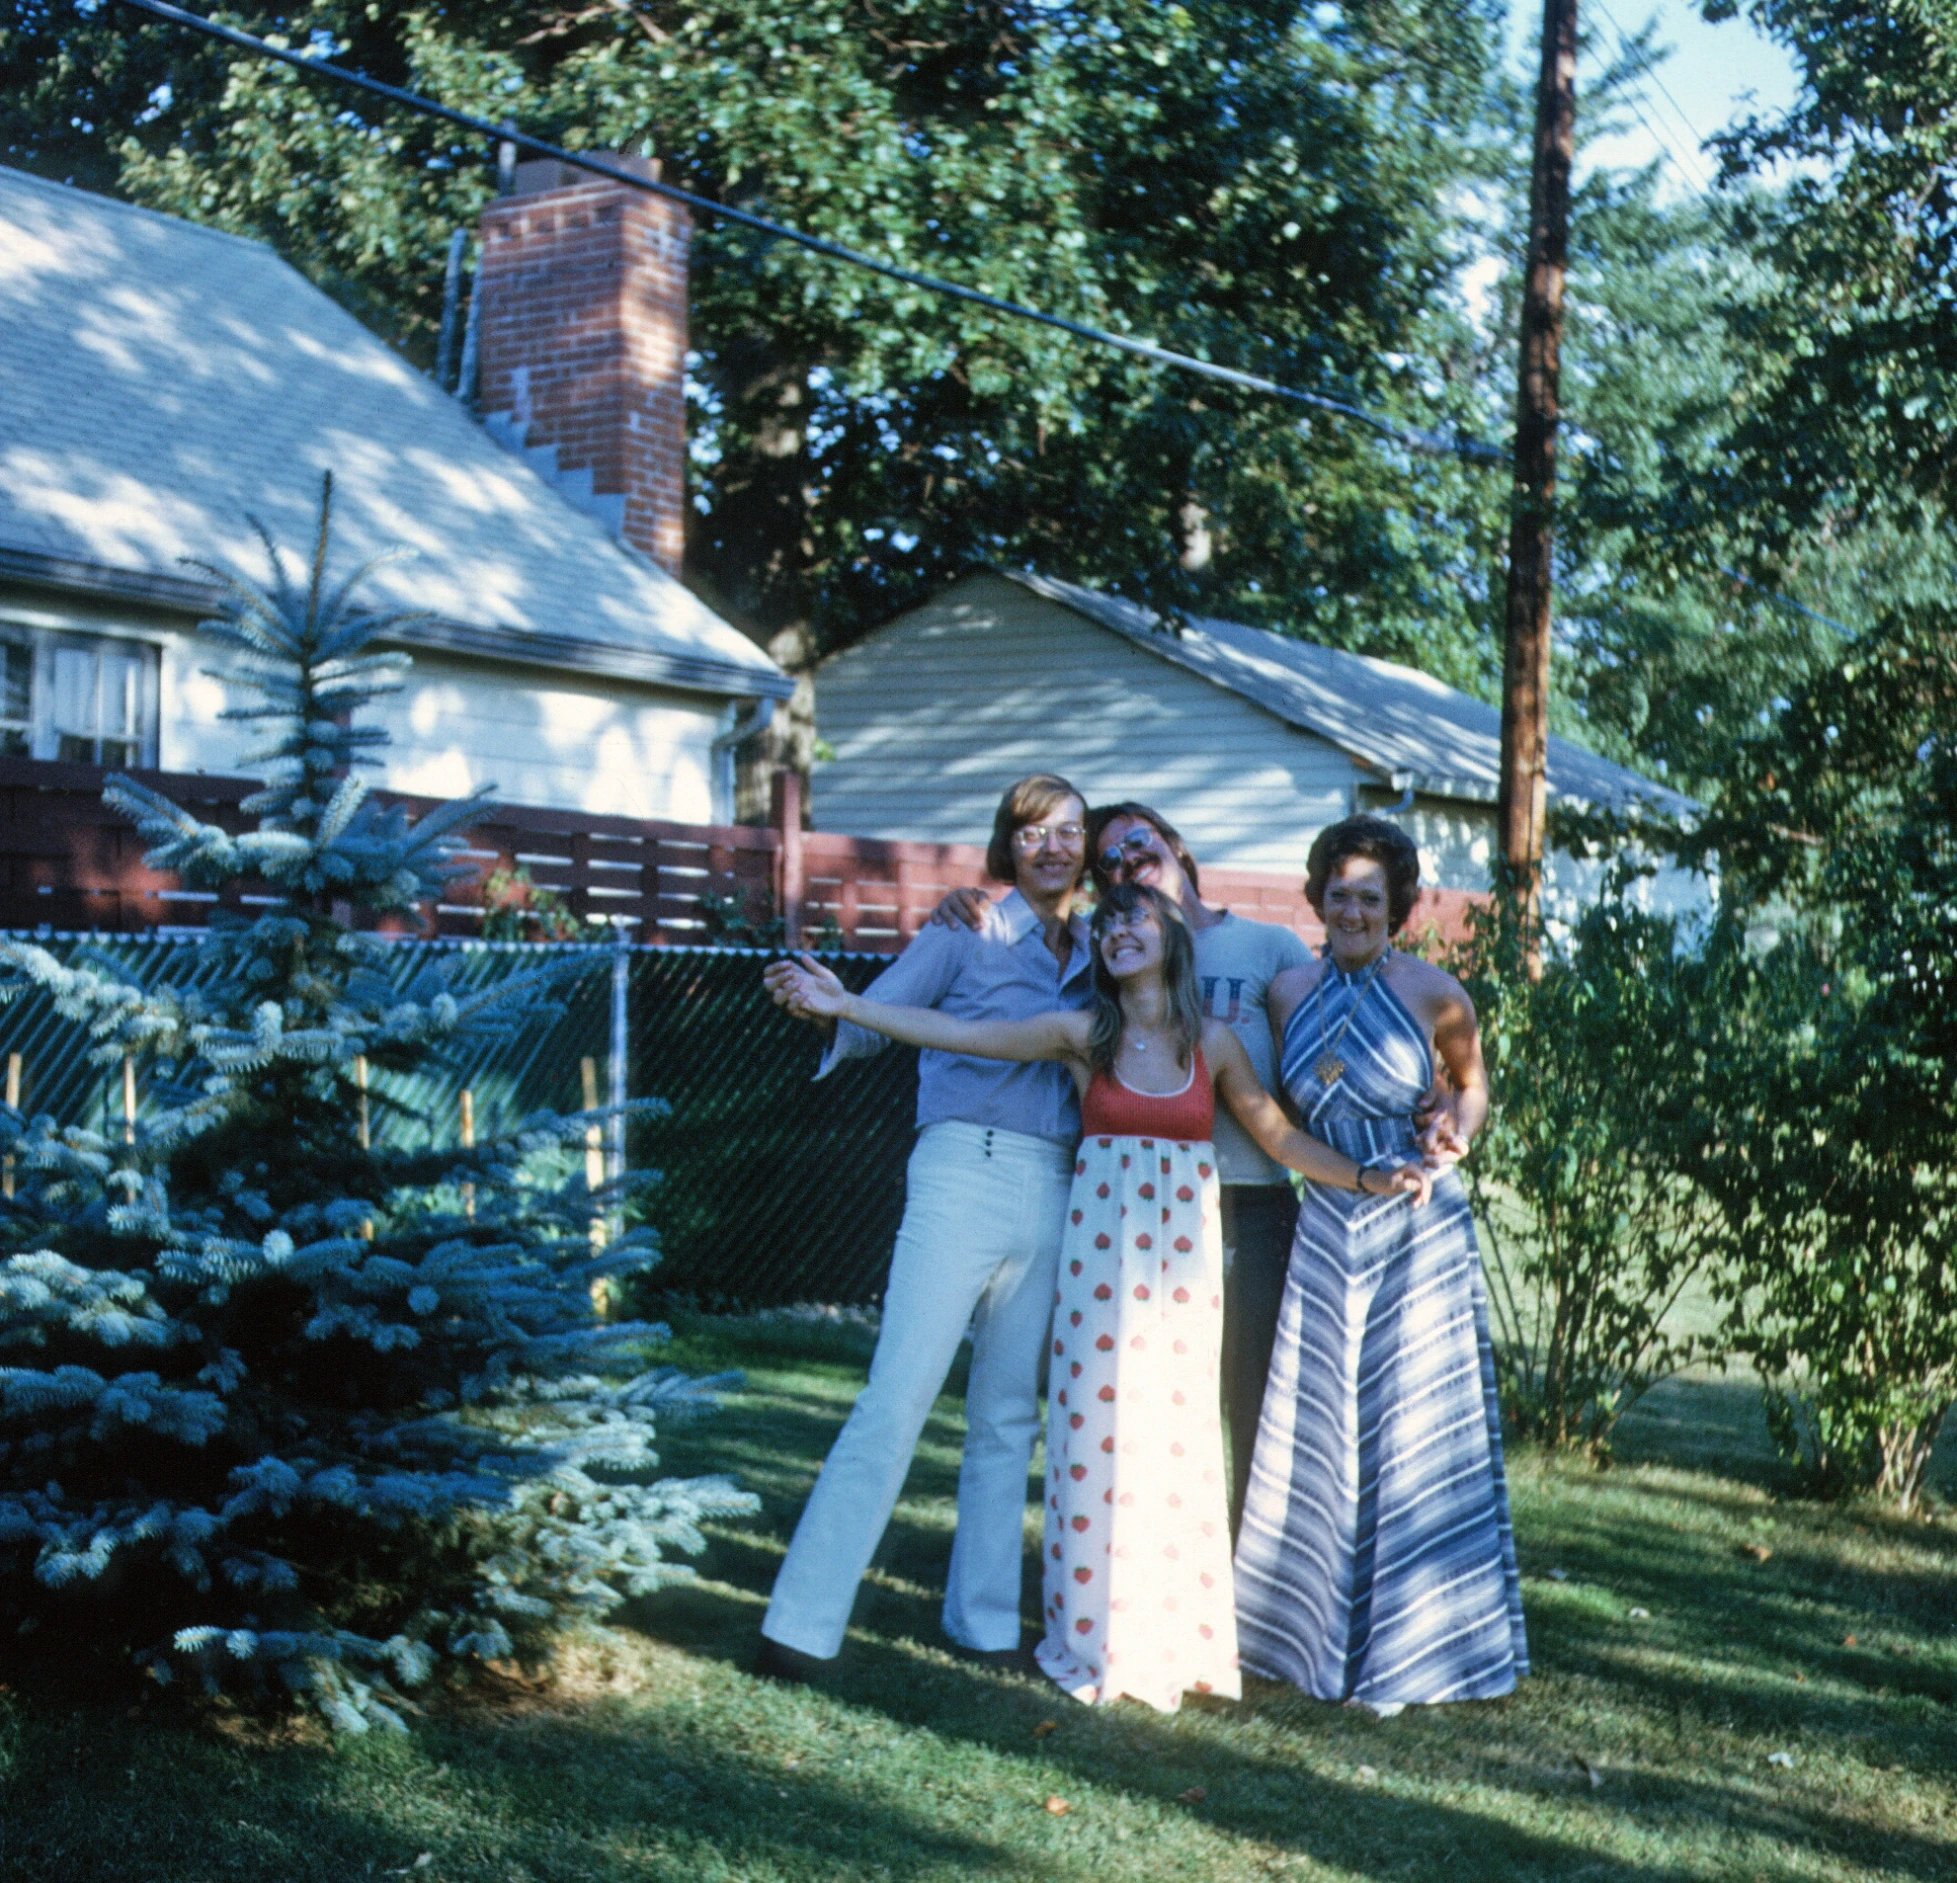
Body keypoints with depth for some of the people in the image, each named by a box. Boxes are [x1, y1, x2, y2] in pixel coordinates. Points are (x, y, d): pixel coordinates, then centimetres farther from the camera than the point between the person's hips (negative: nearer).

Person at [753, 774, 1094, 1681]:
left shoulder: (1093, 959, 16)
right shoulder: (966, 935, 4)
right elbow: (873, 1020, -1)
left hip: (1054, 1192, 5)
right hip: (965, 1174, -5)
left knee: (1008, 1413, 10)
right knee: (896, 1397, -12)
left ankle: (984, 1619, 19)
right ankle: (802, 1624, -10)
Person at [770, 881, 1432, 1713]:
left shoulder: (1212, 1043, 4)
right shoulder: (1083, 1036, 1)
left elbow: (1279, 1136, 7)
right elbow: (956, 1033, -2)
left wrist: (1371, 1179, -4)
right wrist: (847, 1006, -7)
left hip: (1182, 1256, 1)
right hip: (1100, 1250, 0)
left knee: (1175, 1435, 3)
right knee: (1097, 1431, -1)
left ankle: (1174, 1642, 12)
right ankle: (1097, 1640, 9)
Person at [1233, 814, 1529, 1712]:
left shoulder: (1432, 992, -5)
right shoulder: (1289, 992, 4)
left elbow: (1471, 1077, 11)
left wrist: (1456, 1130, -6)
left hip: (1418, 1230, -3)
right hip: (1325, 1225, 3)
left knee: (1415, 1426, 1)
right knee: (1317, 1426, 8)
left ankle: (1412, 1642, 13)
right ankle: (1317, 1628, 23)